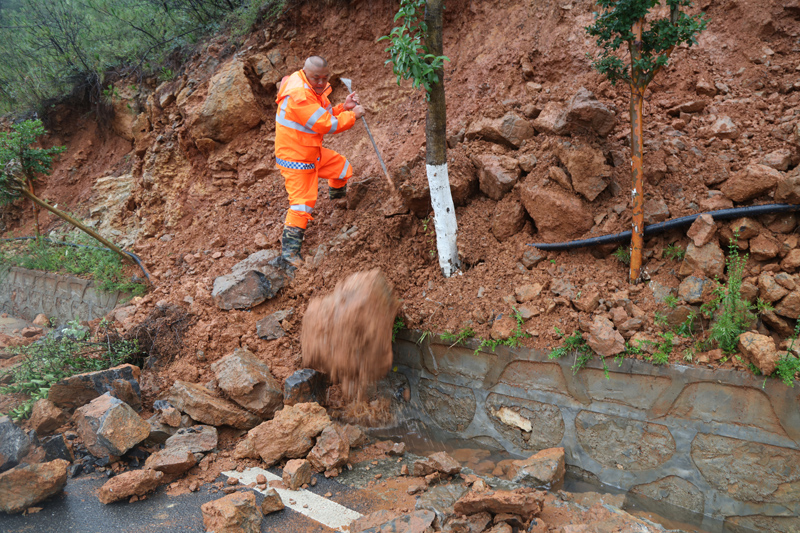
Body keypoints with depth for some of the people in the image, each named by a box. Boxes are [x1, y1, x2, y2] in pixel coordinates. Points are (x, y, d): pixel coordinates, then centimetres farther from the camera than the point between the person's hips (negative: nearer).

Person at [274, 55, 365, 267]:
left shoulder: (314, 89, 5)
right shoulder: (299, 95, -28)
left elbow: (326, 115, 9)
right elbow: (325, 124, -29)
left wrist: (343, 107, -9)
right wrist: (352, 115, -18)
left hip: (312, 151, 10)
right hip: (295, 157, -10)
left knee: (343, 167, 23)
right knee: (303, 201, -12)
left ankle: (338, 197, 53)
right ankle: (289, 249, -6)